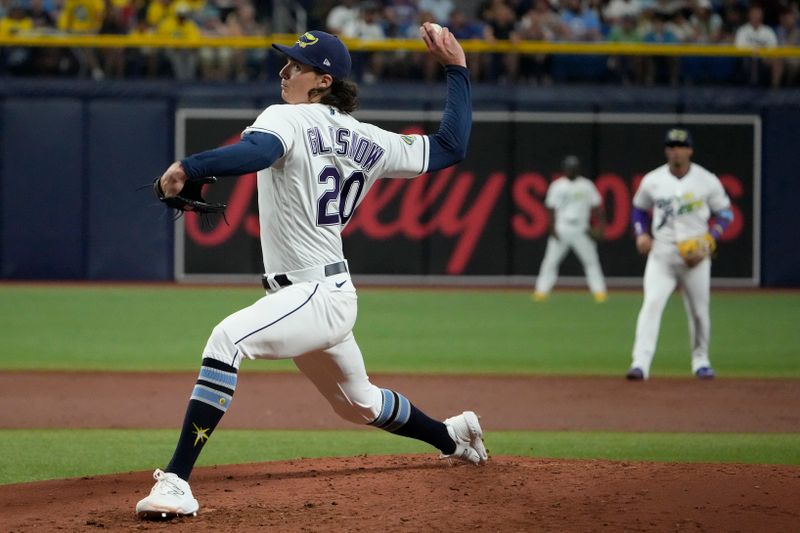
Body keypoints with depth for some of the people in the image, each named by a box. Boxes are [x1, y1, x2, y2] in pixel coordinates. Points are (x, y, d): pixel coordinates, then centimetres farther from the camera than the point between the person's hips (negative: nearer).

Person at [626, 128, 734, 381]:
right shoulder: (652, 180, 2)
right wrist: (641, 234, 0)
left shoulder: (707, 181, -1)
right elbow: (639, 208, 17)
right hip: (661, 253, 0)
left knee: (699, 310, 7)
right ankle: (640, 363, -24)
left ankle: (700, 360, 29)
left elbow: (724, 212, 7)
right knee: (652, 303, -17)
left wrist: (710, 237, -10)